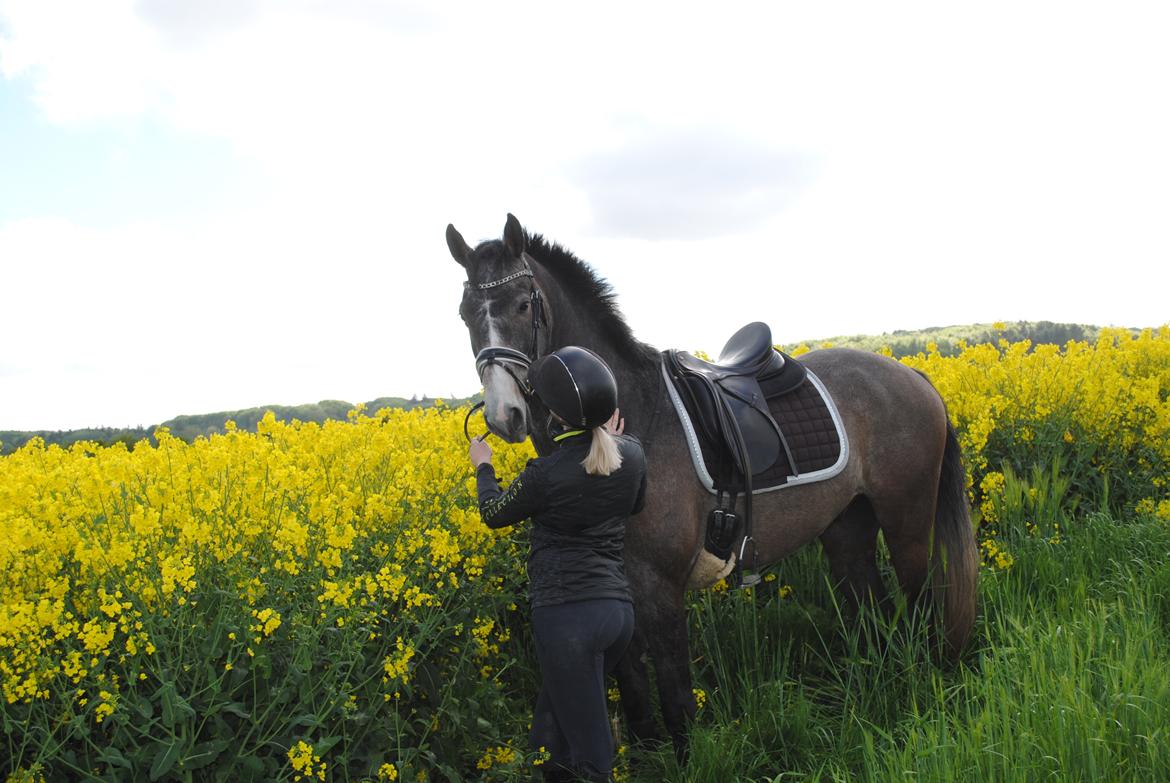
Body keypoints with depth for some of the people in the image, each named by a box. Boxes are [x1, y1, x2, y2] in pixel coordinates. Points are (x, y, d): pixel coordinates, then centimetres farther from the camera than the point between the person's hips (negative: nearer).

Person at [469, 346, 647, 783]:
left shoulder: (546, 474, -15)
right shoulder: (633, 455, 0)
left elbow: (494, 514, 4)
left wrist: (483, 467, 23)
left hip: (567, 614, -7)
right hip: (619, 610, 7)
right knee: (556, 714, 26)